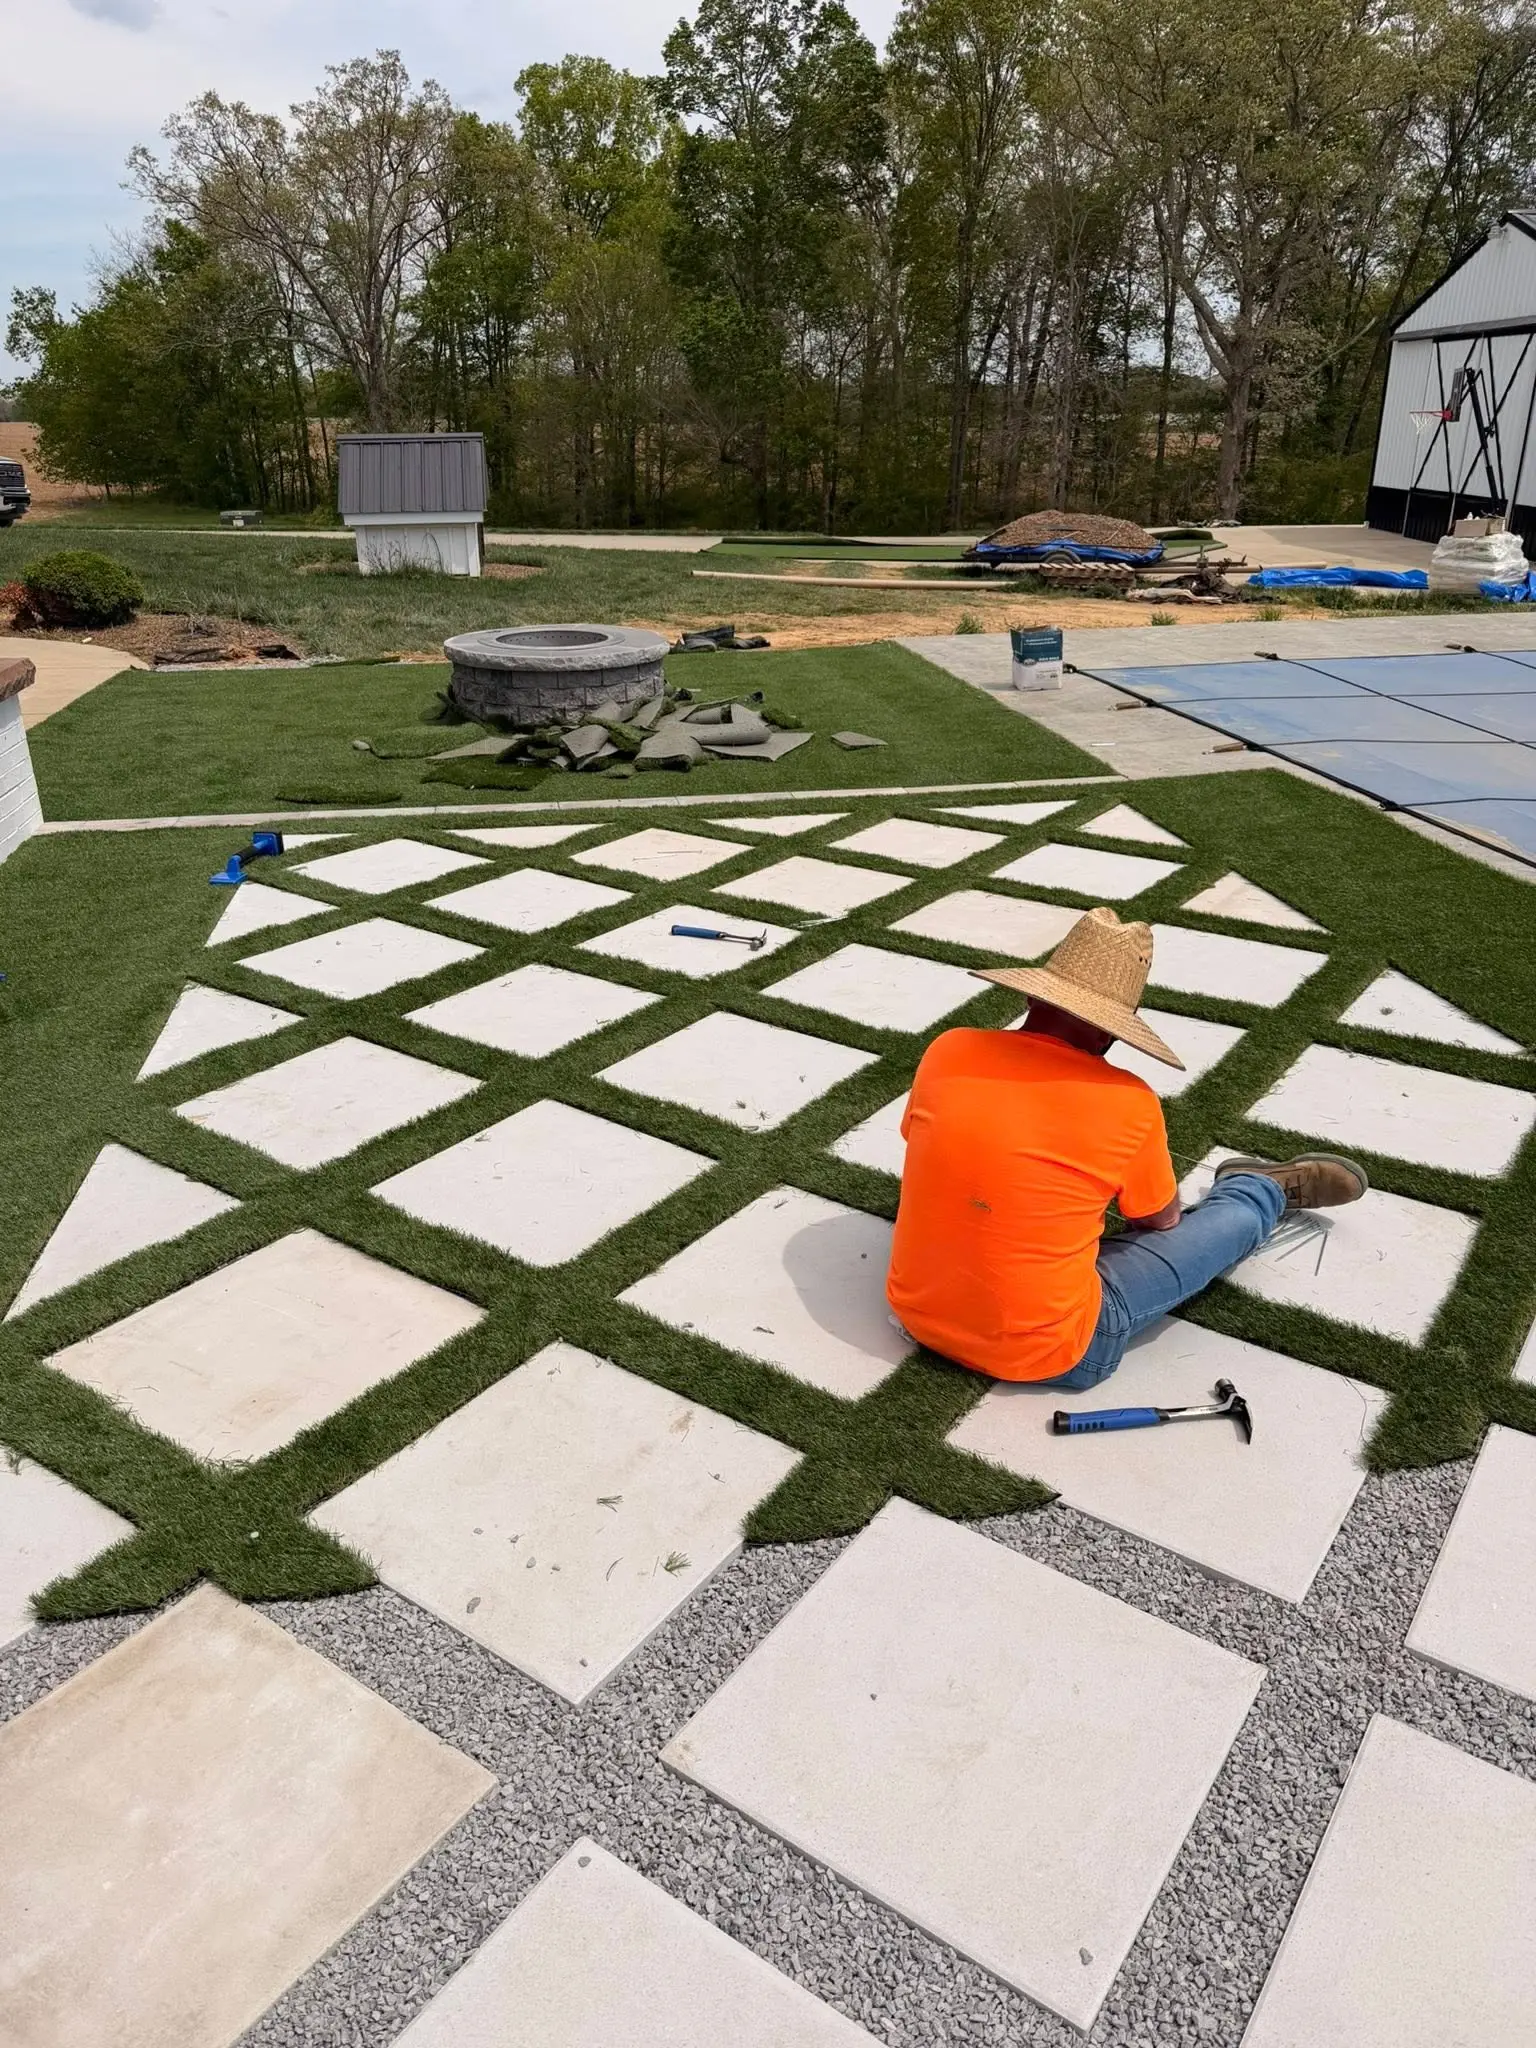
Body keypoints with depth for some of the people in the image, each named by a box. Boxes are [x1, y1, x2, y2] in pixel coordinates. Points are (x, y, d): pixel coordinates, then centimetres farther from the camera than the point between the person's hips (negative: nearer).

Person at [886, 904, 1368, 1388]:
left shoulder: (947, 1051, -10)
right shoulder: (1129, 1105, -17)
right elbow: (1163, 1222, 2)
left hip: (915, 1315, 4)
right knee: (1237, 1218, 13)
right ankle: (1272, 1190, 47)